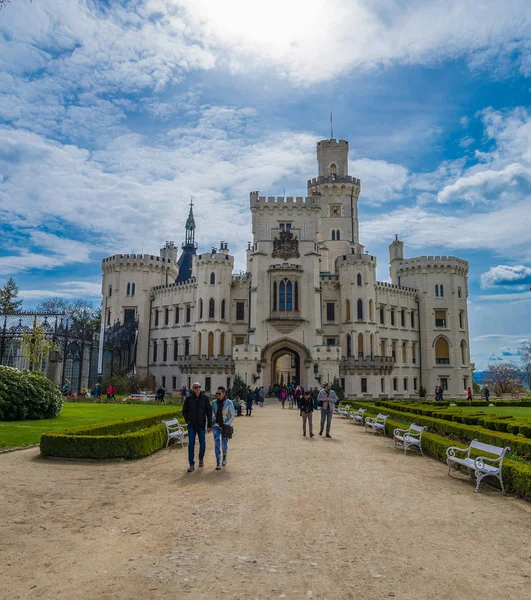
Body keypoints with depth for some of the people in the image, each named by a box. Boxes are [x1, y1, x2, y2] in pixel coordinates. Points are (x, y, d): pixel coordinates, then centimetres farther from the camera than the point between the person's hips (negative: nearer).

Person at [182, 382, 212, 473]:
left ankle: (201, 459, 32)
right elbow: (184, 411, 8)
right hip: (192, 426, 0)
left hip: (201, 425, 0)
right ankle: (192, 465, 5)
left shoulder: (205, 398, -5)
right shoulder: (188, 398, -4)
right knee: (191, 444, -2)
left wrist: (209, 425, -4)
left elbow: (209, 412, -2)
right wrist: (187, 420, -3)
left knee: (202, 444, 7)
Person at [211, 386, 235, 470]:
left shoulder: (229, 403, -12)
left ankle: (224, 456, 35)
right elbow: (211, 414, 9)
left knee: (224, 445, 4)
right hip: (216, 426, 2)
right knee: (217, 444, -6)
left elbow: (232, 416, -9)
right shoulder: (214, 402, -1)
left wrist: (224, 425, -15)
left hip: (225, 426, -2)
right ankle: (218, 464, 0)